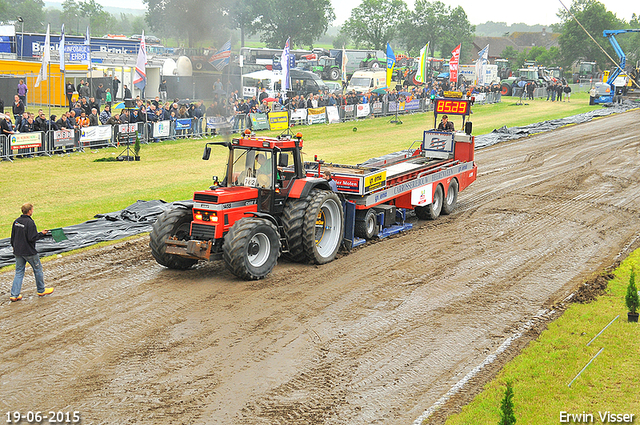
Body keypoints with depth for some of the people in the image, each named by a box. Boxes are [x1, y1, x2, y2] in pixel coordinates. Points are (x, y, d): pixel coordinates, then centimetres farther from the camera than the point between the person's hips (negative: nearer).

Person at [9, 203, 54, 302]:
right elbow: (32, 238, -22)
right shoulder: (30, 222, -20)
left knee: (19, 272, 11)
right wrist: (42, 234, -10)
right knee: (38, 269, 12)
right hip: (29, 252, -7)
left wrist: (14, 247, 24)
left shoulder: (16, 221, 4)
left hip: (18, 252, 7)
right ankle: (41, 290, 24)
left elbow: (13, 236, 11)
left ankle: (14, 295, 6)